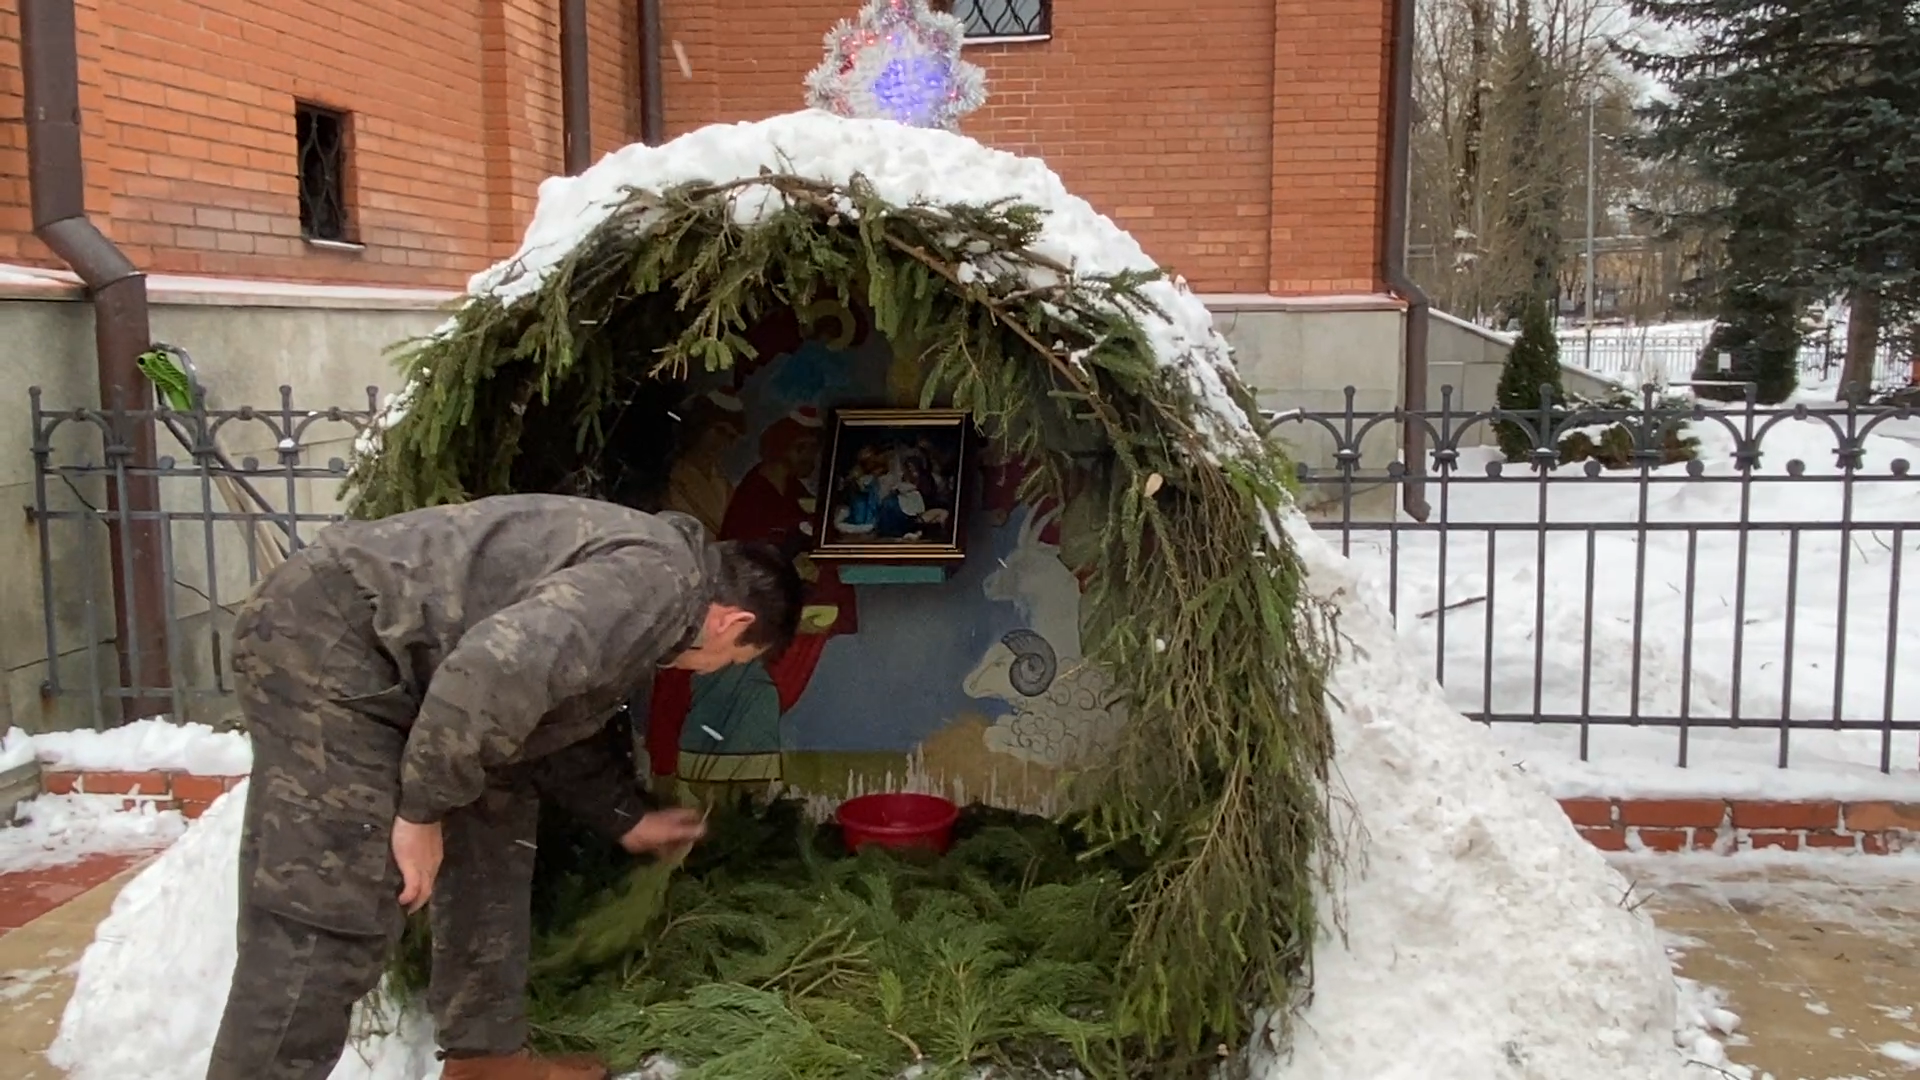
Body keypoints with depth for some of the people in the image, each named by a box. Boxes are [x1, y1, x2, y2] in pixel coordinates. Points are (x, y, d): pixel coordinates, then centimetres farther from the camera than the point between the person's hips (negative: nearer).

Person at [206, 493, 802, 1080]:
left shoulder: (638, 572, 17)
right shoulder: (657, 582, -17)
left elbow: (555, 721, 28)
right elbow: (497, 671, -30)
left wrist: (628, 817, 35)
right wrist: (423, 809, -19)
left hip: (386, 653, 11)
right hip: (323, 640, -11)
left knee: (493, 831, 17)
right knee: (329, 915, -12)